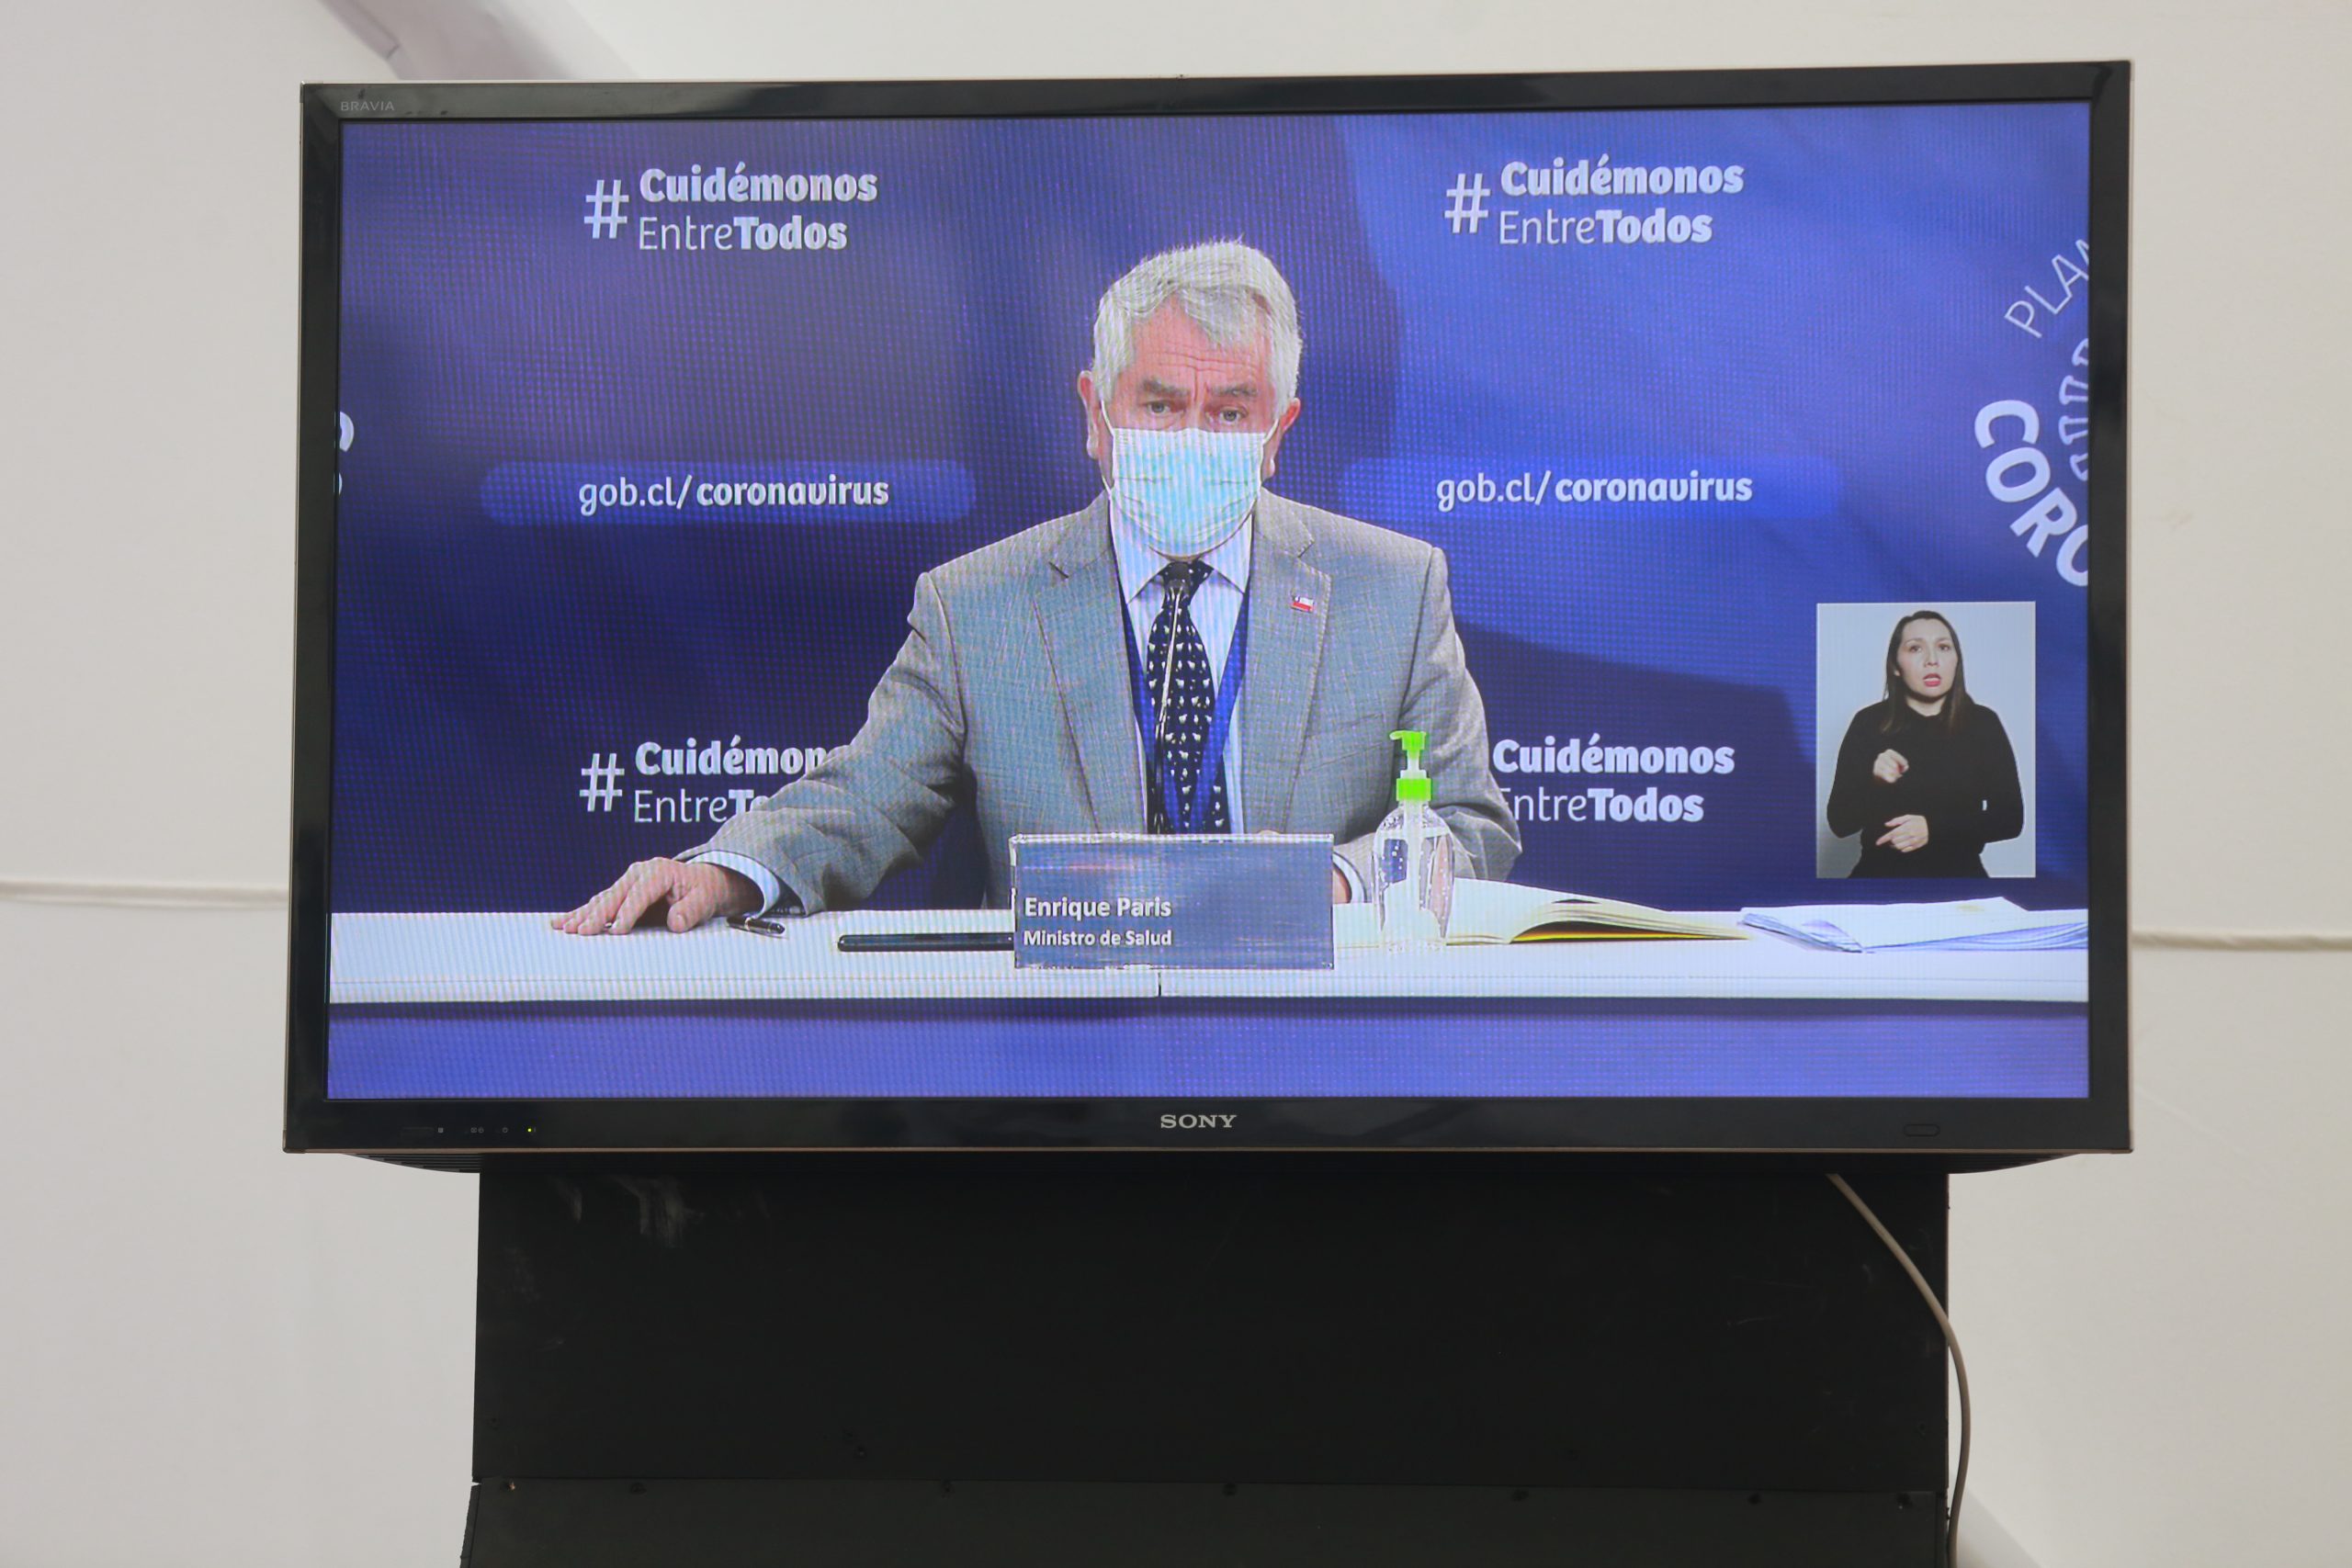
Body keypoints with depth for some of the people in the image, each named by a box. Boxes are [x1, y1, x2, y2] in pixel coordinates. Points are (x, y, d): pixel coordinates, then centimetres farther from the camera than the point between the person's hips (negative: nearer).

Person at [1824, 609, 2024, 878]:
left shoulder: (1983, 723, 1)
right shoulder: (1869, 722, 0)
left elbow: (2010, 819, 0)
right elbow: (1840, 823, -1)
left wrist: (1934, 828, -14)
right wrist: (1873, 783, -20)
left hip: (1958, 874, 1)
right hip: (1881, 873, 0)